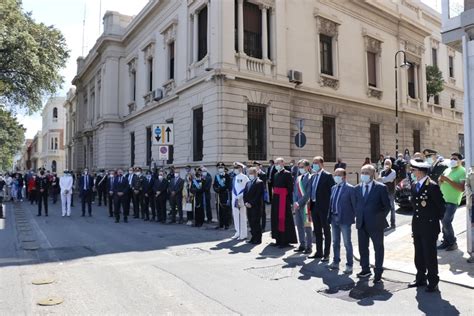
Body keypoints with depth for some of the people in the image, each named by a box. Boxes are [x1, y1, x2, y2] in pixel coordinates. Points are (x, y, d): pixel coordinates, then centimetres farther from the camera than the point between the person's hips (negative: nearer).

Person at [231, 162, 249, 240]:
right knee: (236, 216, 11)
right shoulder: (234, 177, 12)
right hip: (235, 199, 7)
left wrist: (240, 197, -15)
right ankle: (238, 233, 22)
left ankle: (243, 234, 4)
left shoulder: (244, 177, -9)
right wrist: (234, 198, 11)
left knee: (242, 216, -3)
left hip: (242, 199, -7)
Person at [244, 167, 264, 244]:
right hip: (249, 206, 7)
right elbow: (245, 194, 16)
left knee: (256, 223, -3)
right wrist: (245, 202, -1)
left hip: (256, 207, -7)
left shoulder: (259, 182, -5)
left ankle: (258, 239, 4)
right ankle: (253, 237, 18)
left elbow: (258, 195, -13)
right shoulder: (248, 183, 19)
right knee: (251, 223, 9)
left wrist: (251, 203, -16)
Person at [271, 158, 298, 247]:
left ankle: (285, 240, 6)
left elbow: (290, 187, -14)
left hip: (284, 199, -8)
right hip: (276, 199, 8)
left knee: (284, 219, -4)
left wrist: (290, 200, -18)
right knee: (276, 219, 12)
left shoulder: (287, 174, -10)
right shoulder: (276, 174, 13)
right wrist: (274, 198, 10)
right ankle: (279, 239, 22)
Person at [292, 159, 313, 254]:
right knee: (299, 226, 11)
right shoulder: (298, 178, 14)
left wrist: (299, 203, -15)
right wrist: (295, 202, -1)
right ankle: (302, 245, 22)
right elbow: (294, 191, 13)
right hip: (297, 205, 7)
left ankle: (309, 246, 8)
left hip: (305, 205, -7)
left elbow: (308, 193, -13)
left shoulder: (310, 178, -7)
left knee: (307, 226, -1)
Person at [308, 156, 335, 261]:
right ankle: (319, 252, 26)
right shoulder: (313, 176, 11)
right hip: (314, 206, 7)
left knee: (326, 231, 4)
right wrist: (311, 203, 8)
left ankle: (326, 254, 12)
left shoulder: (327, 176, -10)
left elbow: (332, 191, -12)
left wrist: (330, 206, -15)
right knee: (317, 231, 15)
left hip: (324, 207, -7)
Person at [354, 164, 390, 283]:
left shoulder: (381, 187, -8)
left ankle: (378, 272, 18)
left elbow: (387, 205, -3)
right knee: (362, 247, 13)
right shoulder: (357, 188, 7)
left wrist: (379, 216, -3)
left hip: (376, 224, -5)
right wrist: (358, 215, 8)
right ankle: (365, 269, 28)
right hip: (361, 223, 5)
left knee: (378, 248, 7)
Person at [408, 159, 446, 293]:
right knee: (419, 254, 14)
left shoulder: (432, 186, -16)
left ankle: (433, 282, 17)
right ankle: (420, 278, 27)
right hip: (417, 226, 7)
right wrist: (415, 224, 13)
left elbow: (441, 205, -10)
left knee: (430, 255, 3)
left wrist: (437, 219, 2)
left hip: (429, 227, -7)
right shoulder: (414, 186, 8)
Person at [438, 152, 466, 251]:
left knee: (446, 222, -10)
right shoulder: (447, 170, 14)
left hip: (452, 201, -7)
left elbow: (462, 188, -20)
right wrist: (440, 179, -7)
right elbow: (439, 183, 16)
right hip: (442, 199, 7)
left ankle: (453, 243, 5)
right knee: (444, 222, 10)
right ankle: (446, 241, 20)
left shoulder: (462, 172, -8)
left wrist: (448, 180, -22)